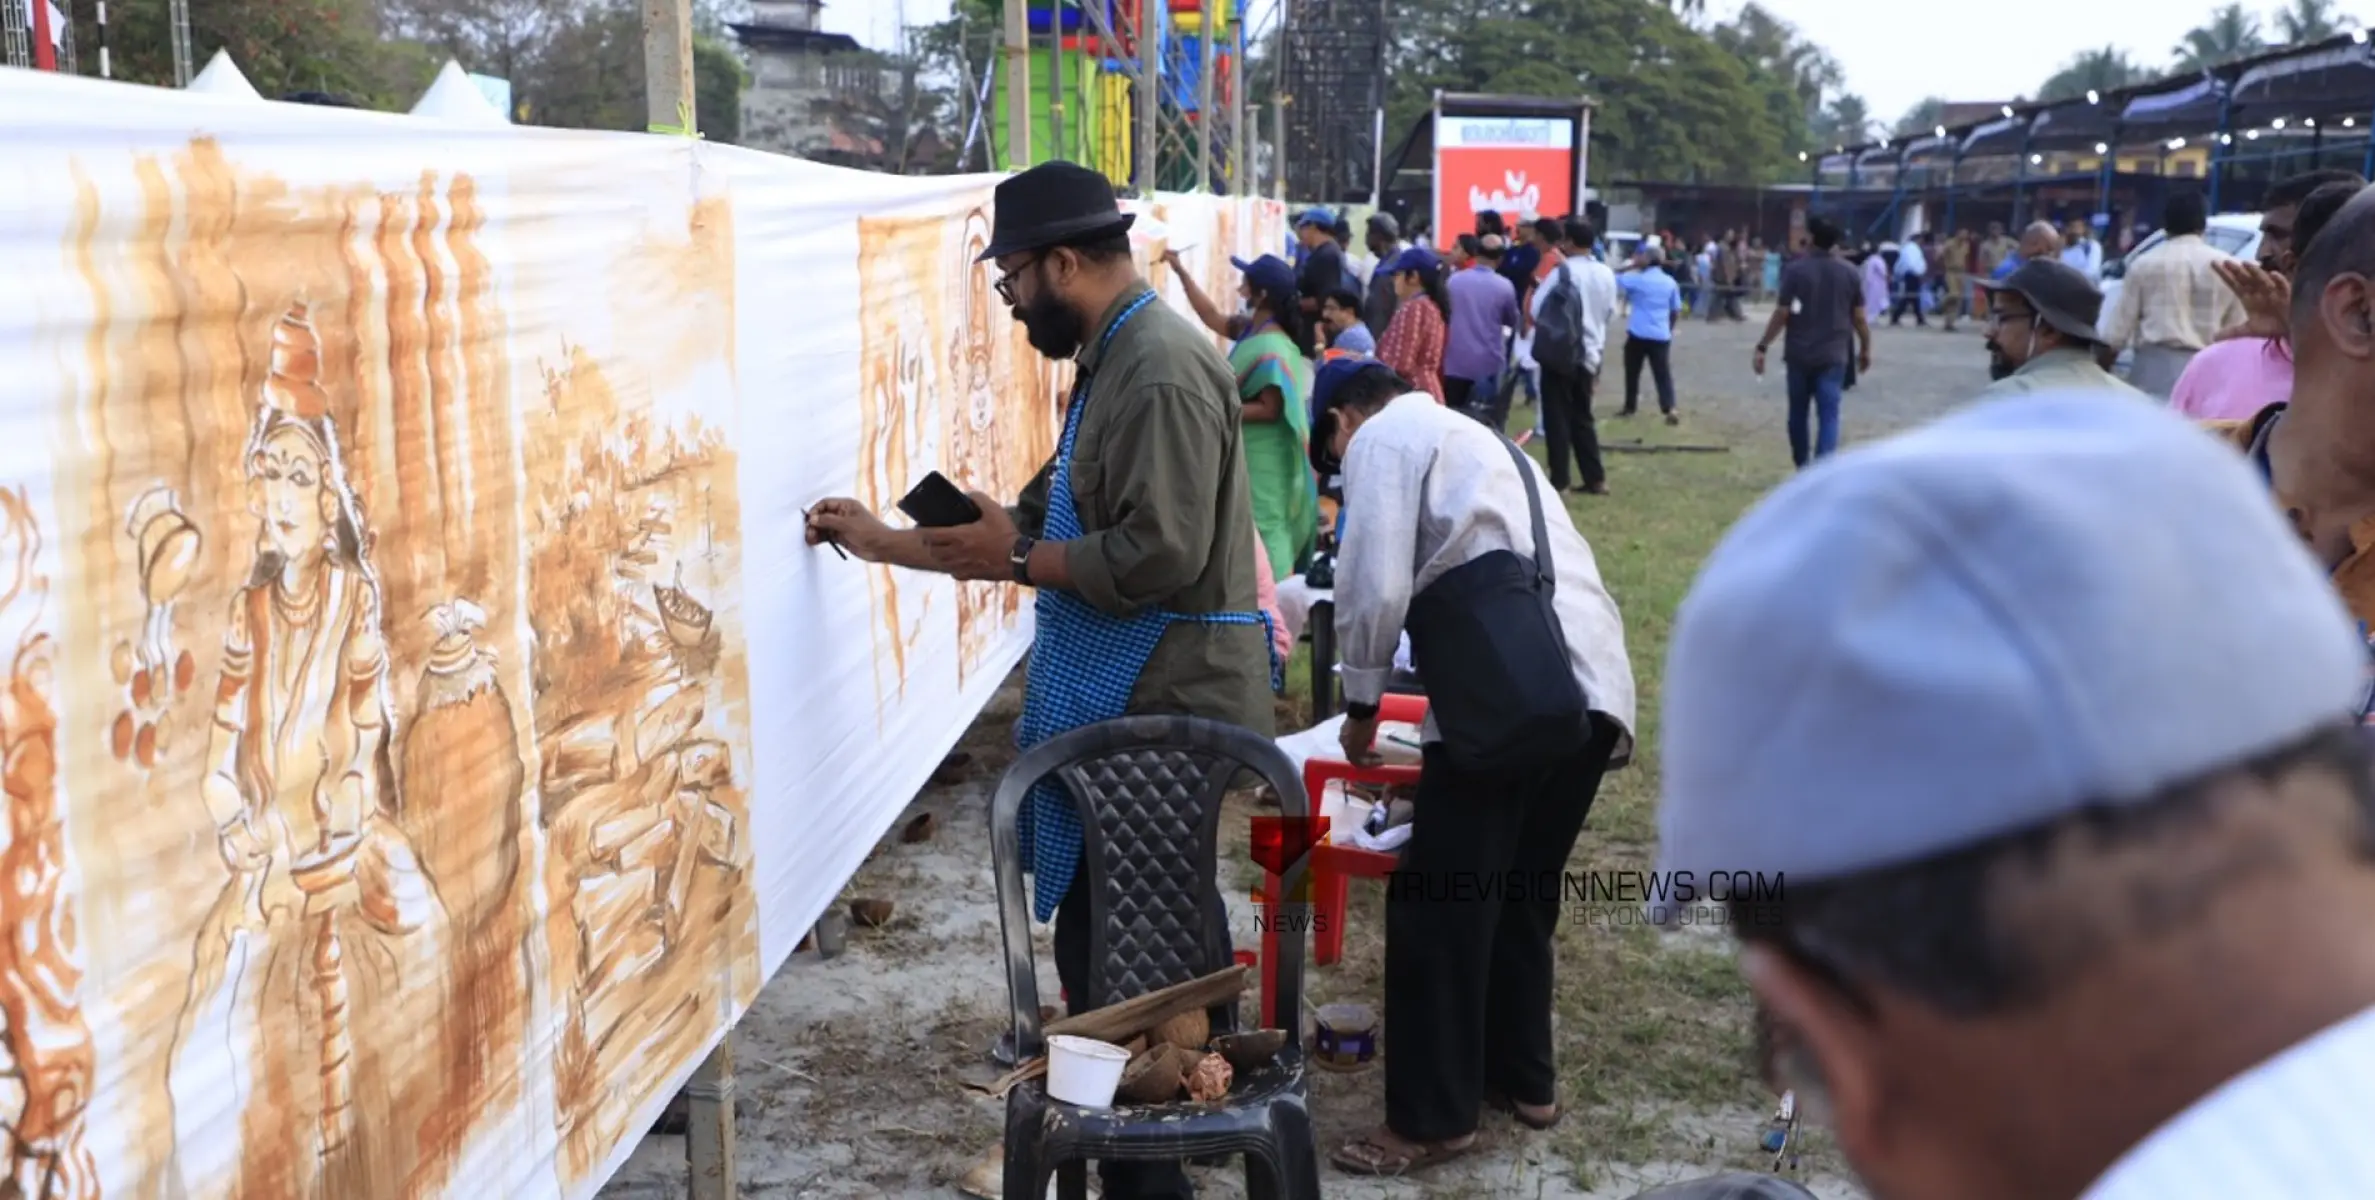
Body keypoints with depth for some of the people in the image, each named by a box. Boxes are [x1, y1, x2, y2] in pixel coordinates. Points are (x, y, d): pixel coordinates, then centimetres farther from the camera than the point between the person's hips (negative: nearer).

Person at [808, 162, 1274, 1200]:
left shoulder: (1161, 370, -17)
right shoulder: (1114, 360, 16)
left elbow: (1160, 556, -26)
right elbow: (1054, 527, 21)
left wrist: (1015, 559, -13)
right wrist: (885, 542, 21)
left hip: (1159, 708, -10)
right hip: (1123, 703, 10)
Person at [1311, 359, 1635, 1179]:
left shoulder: (1383, 438, 6)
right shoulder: (1472, 439, 31)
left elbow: (1375, 587, -6)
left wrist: (1362, 704, 9)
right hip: (1593, 689, 9)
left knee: (1435, 906, 2)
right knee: (1522, 894, 22)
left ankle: (1431, 1119, 11)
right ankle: (1523, 1078, 35)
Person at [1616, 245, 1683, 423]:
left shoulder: (1637, 279, -6)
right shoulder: (1670, 282, 7)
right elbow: (1676, 311, 11)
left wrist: (1632, 266, 5)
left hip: (1638, 334, -3)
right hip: (1661, 336, 3)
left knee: (1632, 372, 14)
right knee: (1663, 374, 0)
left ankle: (1630, 406, 23)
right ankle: (1670, 409, -14)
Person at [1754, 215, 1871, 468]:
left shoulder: (1795, 270, -7)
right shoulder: (1849, 272, 1)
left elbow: (1782, 314, -9)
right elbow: (1859, 317, 4)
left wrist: (1762, 347, -4)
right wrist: (1865, 349, 17)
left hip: (1799, 354, 0)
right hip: (1833, 355, 1)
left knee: (1798, 411, 16)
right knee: (1828, 414, -3)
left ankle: (1802, 464, 30)